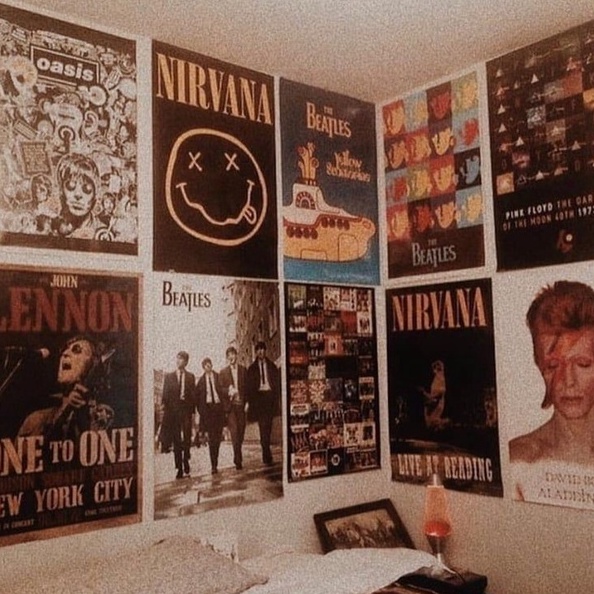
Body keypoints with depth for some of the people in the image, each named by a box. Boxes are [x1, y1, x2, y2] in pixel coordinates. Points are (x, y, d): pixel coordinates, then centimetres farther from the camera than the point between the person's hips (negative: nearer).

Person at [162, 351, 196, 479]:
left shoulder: (190, 377, 9)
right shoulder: (168, 376, 9)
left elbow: (193, 395, 7)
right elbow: (165, 395, 7)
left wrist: (192, 410, -2)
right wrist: (166, 411, -2)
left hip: (186, 412, 0)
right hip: (173, 411, 0)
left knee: (187, 439, -5)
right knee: (176, 441, 2)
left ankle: (186, 460, 19)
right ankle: (179, 468, 8)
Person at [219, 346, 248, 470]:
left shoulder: (243, 370, 11)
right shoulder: (223, 372, 8)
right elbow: (220, 389, 5)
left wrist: (247, 402, -1)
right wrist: (228, 391, -15)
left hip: (241, 404, 2)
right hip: (230, 405, -2)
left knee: (241, 430, 3)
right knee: (234, 431, -11)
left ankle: (237, 457, 21)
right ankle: (238, 459, -10)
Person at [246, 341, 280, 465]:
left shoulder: (272, 366, 14)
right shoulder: (252, 368, 12)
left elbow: (277, 383, 11)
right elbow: (249, 386, 8)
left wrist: (278, 398, 1)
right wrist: (251, 401, -1)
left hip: (270, 395, 1)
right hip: (258, 396, -1)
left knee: (268, 427, -2)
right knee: (263, 427, -8)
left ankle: (266, 455, 8)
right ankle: (267, 455, -8)